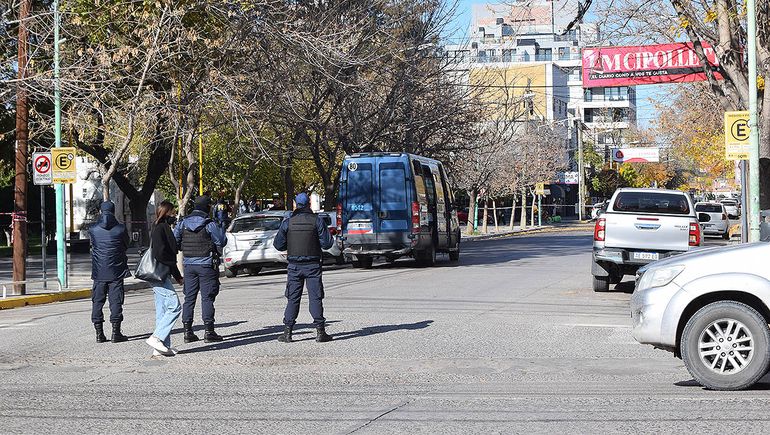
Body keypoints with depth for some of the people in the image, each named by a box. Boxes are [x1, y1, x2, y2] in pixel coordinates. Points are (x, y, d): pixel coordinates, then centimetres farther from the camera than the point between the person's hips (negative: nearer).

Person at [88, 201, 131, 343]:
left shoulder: (93, 229, -1)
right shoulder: (120, 228, -6)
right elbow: (126, 246, 8)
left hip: (98, 272, 2)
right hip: (116, 271, -2)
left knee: (97, 301, 8)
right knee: (116, 301, 2)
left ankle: (99, 333, 7)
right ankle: (116, 333, 1)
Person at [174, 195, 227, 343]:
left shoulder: (183, 223, 3)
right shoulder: (210, 225, -11)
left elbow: (173, 242, 5)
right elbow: (221, 242, -6)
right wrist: (221, 228, 10)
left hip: (189, 265, 4)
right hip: (206, 265, -4)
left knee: (189, 298, 9)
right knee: (207, 298, -1)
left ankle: (187, 331, 7)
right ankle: (209, 332, -3)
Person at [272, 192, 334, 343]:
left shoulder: (288, 222, -1)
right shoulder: (317, 220, -5)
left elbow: (278, 244, 2)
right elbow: (327, 243, -7)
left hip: (294, 266, 1)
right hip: (313, 265, -1)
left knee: (293, 298, 6)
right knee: (315, 297, 2)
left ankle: (287, 332, 2)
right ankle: (320, 332, -1)